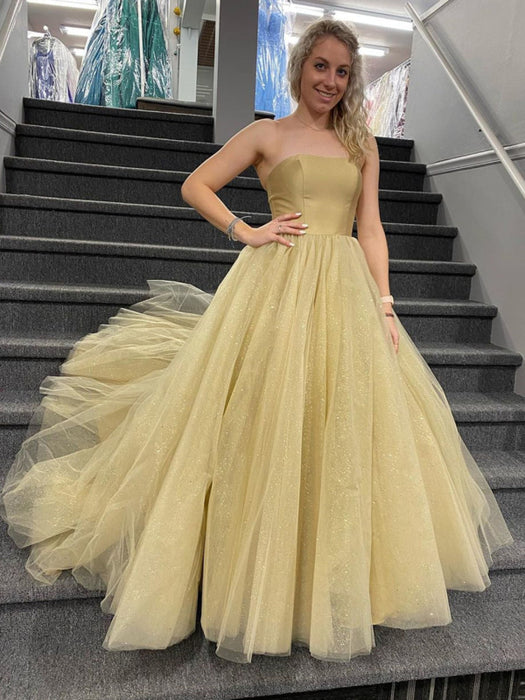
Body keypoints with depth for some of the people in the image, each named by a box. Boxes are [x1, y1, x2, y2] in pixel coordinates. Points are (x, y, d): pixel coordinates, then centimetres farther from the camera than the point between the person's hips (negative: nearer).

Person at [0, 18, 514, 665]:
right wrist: (246, 232, -5)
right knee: (265, 425, -4)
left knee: (342, 427, 6)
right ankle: (253, 579, 17)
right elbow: (195, 185, 9)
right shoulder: (267, 134, 9)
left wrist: (383, 305, 0)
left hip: (345, 291, 4)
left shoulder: (361, 145, 17)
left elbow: (370, 228, 10)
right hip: (277, 284, -4)